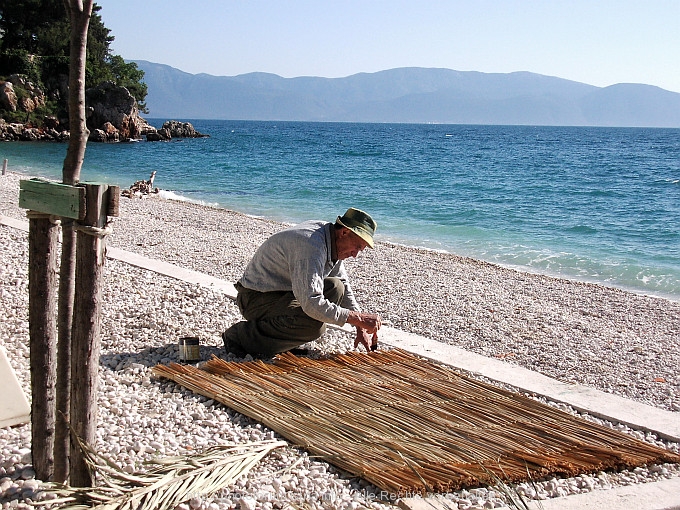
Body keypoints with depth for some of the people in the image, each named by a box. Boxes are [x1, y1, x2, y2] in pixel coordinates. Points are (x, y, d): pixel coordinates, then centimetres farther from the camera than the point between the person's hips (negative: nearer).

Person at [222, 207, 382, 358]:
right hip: (257, 298, -10)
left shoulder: (332, 242, 2)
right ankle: (241, 336, -15)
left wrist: (361, 328, 4)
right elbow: (312, 304, -36)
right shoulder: (311, 245, -29)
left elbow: (344, 285, 14)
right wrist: (358, 319, -29)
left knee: (336, 288, 2)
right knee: (315, 326, -30)